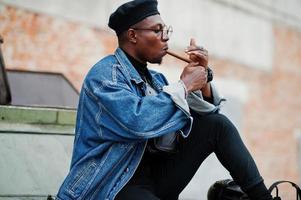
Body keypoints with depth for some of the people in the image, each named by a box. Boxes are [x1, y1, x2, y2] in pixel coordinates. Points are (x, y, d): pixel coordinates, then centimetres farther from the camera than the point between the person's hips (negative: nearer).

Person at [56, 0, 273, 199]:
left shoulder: (155, 78, 14)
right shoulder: (105, 73, -11)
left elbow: (208, 112, 18)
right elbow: (136, 122, -28)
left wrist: (203, 75, 1)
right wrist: (184, 85, -16)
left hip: (157, 173, 8)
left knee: (217, 124, 0)